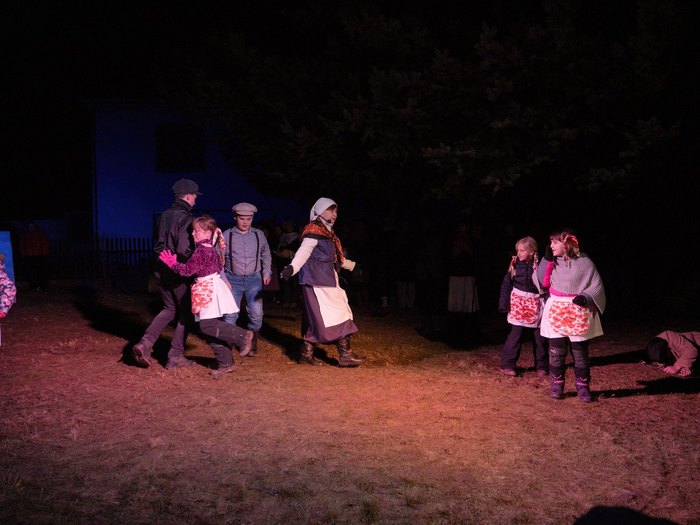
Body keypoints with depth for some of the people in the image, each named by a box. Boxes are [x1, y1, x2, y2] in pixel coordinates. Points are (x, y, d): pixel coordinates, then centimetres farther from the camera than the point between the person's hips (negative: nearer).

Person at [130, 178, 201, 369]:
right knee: (185, 312, 8)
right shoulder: (184, 218, -17)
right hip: (179, 273, -7)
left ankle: (145, 343, 5)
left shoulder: (164, 216, 8)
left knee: (169, 308, 21)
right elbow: (184, 250, -25)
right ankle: (175, 357, 12)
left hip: (161, 271, 7)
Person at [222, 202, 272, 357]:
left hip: (254, 279, 1)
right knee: (230, 315, -4)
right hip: (233, 279, -1)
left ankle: (252, 344, 15)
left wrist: (266, 273, 8)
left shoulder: (259, 235, 6)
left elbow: (266, 256, 18)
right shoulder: (226, 236, -1)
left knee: (256, 314, -4)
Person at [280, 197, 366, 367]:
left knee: (315, 318, 10)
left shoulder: (328, 232, 20)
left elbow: (336, 258, 32)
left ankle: (306, 354, 15)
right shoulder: (314, 230, -10)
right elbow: (304, 251, -24)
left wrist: (352, 265, 45)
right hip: (318, 281, -10)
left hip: (327, 280, 10)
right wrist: (292, 267, -40)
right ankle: (345, 354, -5)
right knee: (337, 315, -8)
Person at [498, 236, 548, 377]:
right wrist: (503, 303, -2)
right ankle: (507, 365, 5)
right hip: (518, 303, 0)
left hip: (535, 304, 0)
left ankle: (541, 366, 22)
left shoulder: (538, 266, -5)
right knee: (516, 335, -4)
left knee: (540, 336, 8)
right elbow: (506, 285, 2)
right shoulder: (515, 264, -1)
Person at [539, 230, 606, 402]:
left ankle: (583, 386, 17)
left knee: (580, 352, 5)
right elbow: (543, 282, -1)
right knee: (556, 351, 5)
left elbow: (597, 286, -2)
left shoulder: (584, 262, -6)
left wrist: (585, 297, -18)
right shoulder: (553, 262, 5)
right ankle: (557, 384, 18)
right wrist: (548, 261, -7)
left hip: (578, 314, -3)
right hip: (556, 312, 3)